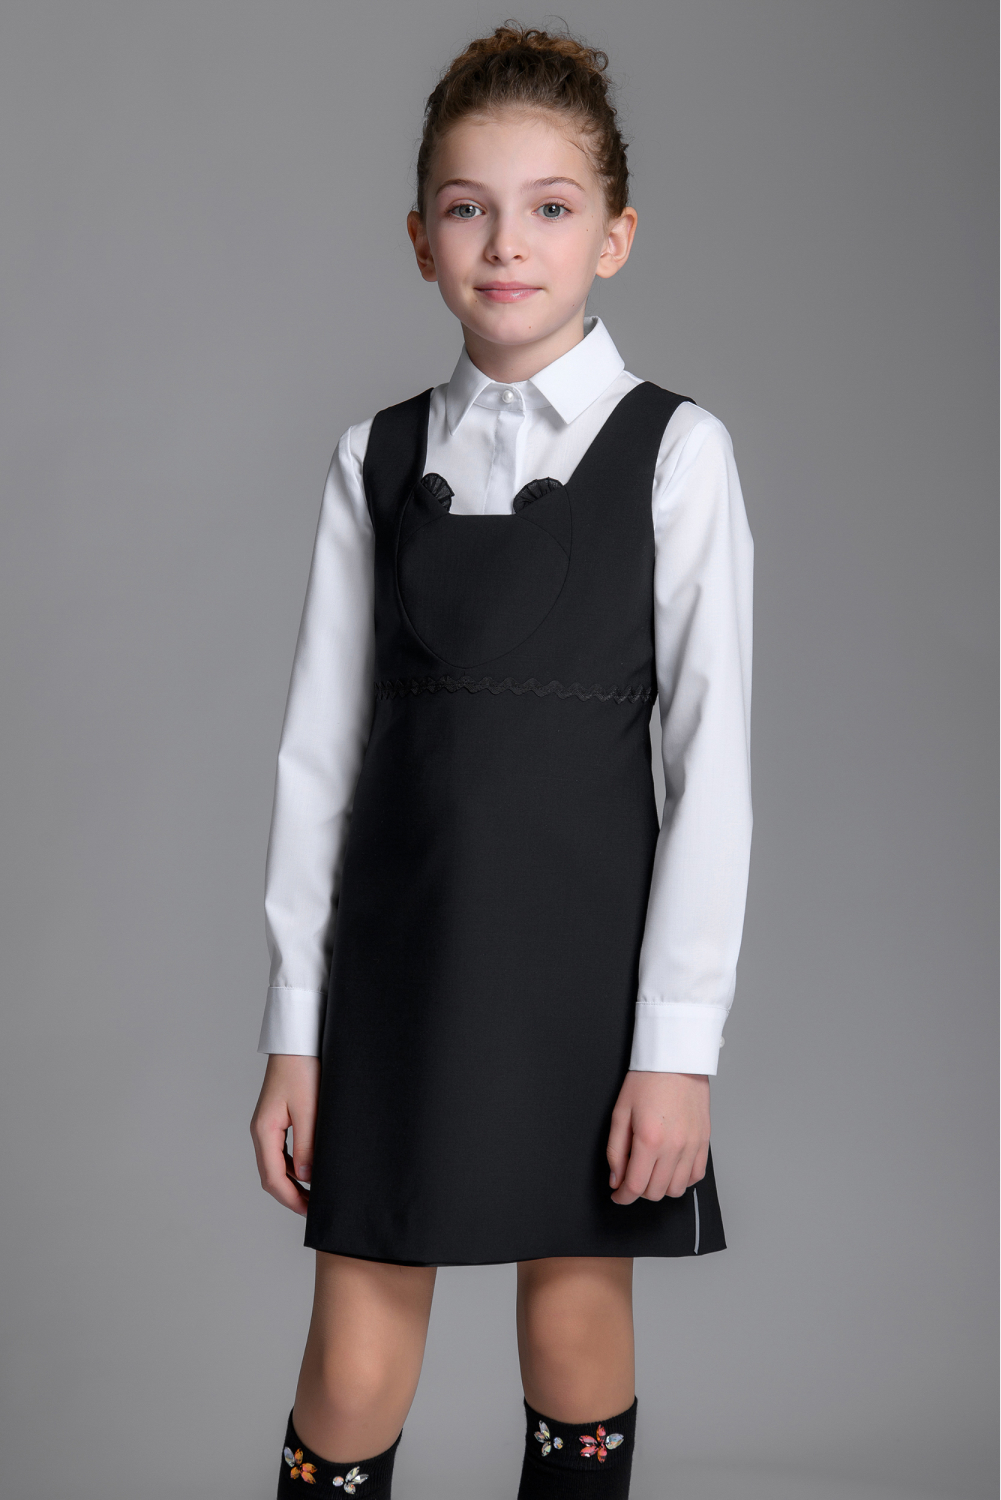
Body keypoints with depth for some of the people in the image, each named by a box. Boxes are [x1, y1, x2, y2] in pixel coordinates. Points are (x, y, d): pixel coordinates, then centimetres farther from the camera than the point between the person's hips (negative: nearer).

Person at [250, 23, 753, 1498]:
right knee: (353, 1368, 4)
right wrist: (293, 1029, 3)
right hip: (397, 950, 2)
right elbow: (321, 746, 5)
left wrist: (681, 1039, -9)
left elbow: (713, 759, -5)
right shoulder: (379, 461, 5)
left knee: (579, 1327, 9)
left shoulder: (672, 451, -3)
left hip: (584, 951, -2)